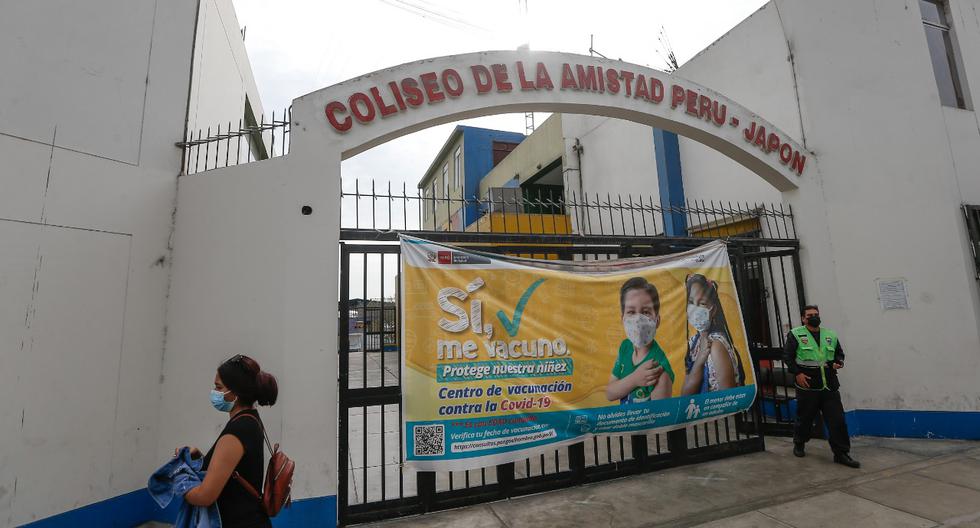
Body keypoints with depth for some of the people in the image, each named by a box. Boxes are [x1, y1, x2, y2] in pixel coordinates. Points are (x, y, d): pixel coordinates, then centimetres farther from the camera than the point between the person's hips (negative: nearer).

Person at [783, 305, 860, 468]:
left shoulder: (830, 335, 12)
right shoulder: (795, 334, -3)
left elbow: (839, 353, 23)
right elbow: (787, 356, -6)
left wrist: (839, 362, 1)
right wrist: (797, 373, -15)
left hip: (830, 386, 4)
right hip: (807, 385, -4)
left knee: (837, 420, -1)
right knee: (805, 418, 9)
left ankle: (841, 453, 10)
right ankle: (799, 444, 30)